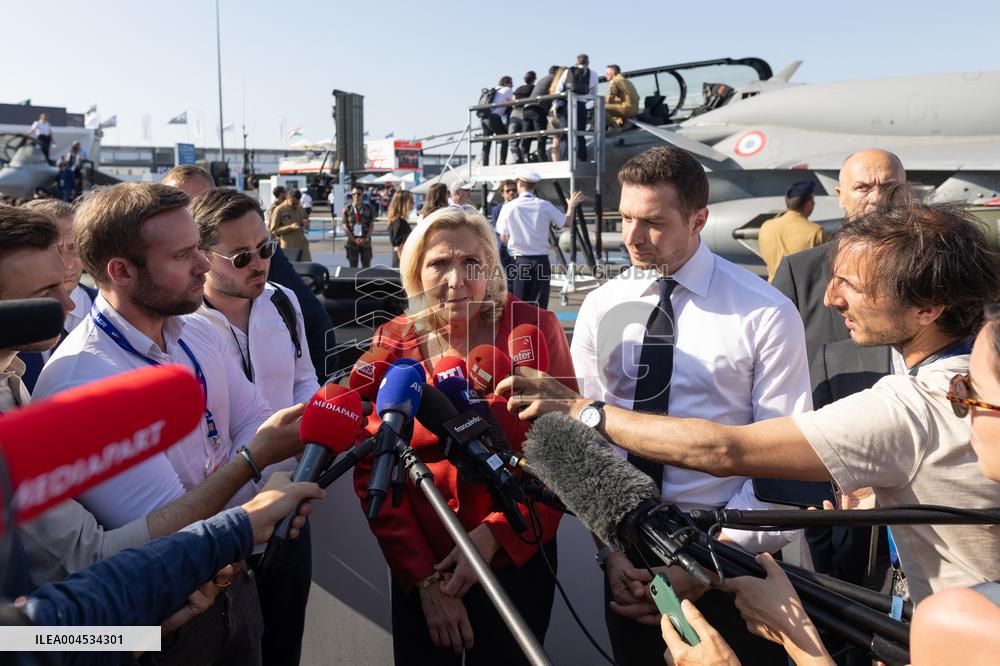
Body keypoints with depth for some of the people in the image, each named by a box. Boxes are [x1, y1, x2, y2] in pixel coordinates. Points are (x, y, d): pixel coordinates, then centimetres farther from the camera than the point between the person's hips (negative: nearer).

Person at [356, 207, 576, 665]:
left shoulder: (536, 329, -11)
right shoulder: (393, 343, -7)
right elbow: (373, 468, -6)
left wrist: (497, 534, -18)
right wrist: (424, 578, -9)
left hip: (517, 560, -1)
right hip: (420, 570, 1)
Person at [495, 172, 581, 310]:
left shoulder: (508, 207, -4)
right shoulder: (545, 206, -1)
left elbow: (503, 239, 1)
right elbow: (567, 221, 12)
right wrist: (571, 205, 31)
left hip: (519, 260, -1)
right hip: (541, 261, 1)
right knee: (539, 306, 4)